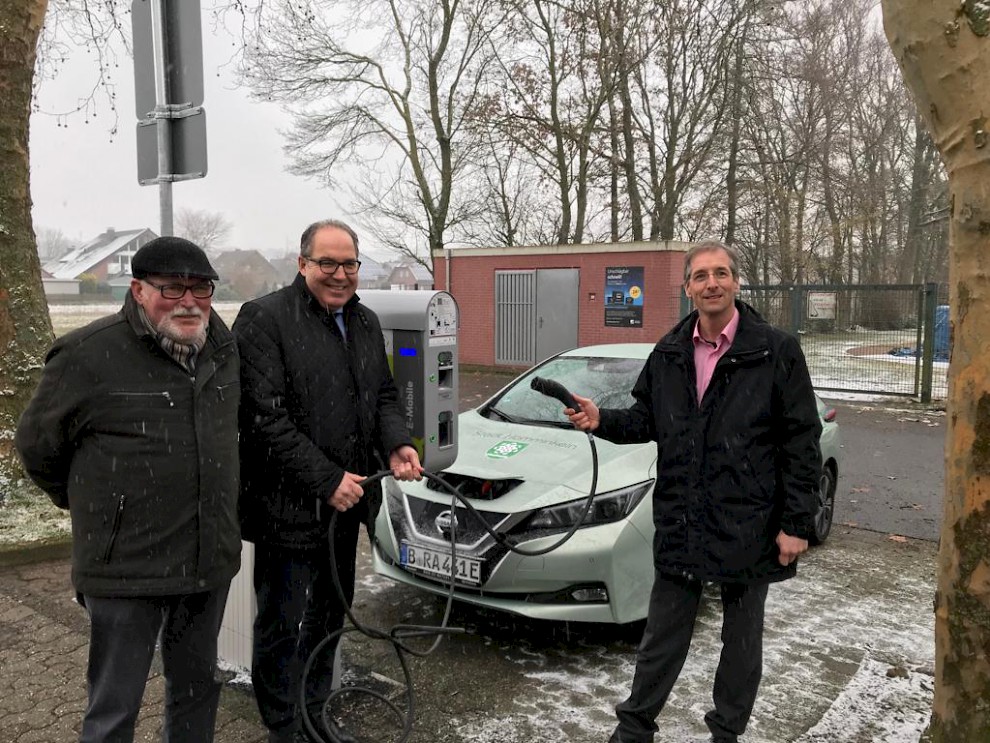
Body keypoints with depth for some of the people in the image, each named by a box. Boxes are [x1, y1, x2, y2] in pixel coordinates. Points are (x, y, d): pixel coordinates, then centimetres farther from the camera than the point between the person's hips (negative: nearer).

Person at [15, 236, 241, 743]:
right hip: (126, 567, -5)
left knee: (198, 687, 22)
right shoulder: (89, 355, -14)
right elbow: (36, 444, -2)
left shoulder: (223, 348, 3)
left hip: (210, 562, 5)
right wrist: (94, 505, 7)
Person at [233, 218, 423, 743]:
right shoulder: (264, 319, -12)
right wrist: (326, 479, -21)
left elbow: (383, 395, 17)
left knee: (328, 618, 21)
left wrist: (395, 443, -4)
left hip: (345, 502, 7)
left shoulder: (366, 322, 11)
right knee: (285, 626, 7)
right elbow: (264, 415, -19)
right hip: (289, 508, -7)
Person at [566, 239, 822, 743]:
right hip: (679, 525, 3)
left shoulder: (776, 351, -8)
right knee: (662, 636, 14)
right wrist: (601, 422, -8)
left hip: (748, 527, -3)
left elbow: (801, 442, -7)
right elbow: (645, 421, 13)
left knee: (742, 638, 15)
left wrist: (796, 523, -9)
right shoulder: (668, 354, 5)